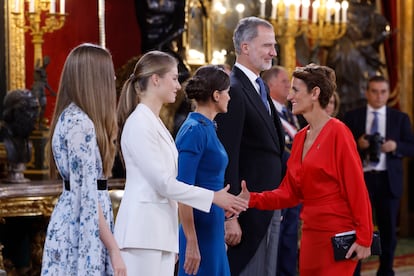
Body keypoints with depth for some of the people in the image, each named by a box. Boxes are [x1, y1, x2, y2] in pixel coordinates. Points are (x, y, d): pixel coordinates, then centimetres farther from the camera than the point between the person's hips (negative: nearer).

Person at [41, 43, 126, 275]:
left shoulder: (71, 116, 13)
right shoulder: (80, 124, -16)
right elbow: (87, 196, -20)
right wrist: (114, 249, -19)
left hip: (71, 220, 9)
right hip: (82, 229, -9)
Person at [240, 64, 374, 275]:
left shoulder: (337, 132, -11)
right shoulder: (300, 137, 12)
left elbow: (357, 188, -14)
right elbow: (289, 192, 10)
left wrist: (363, 238, -15)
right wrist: (253, 199, -5)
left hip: (338, 234, -8)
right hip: (310, 233, 8)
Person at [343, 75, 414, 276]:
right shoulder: (352, 117, 6)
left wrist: (396, 146, -16)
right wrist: (357, 144, -17)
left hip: (388, 180, 1)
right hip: (361, 178, -1)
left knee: (388, 229, 8)